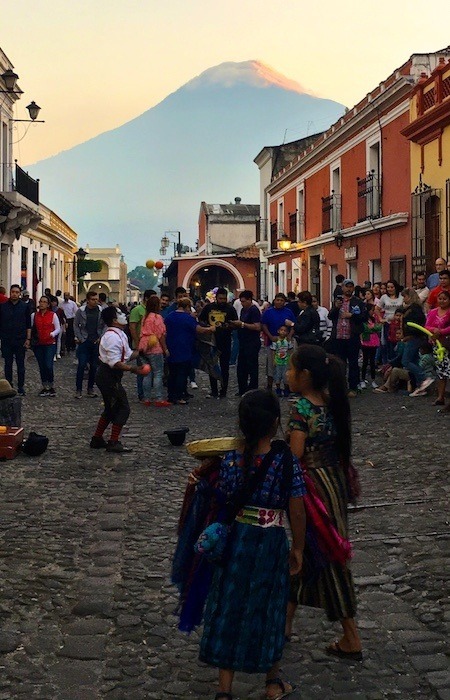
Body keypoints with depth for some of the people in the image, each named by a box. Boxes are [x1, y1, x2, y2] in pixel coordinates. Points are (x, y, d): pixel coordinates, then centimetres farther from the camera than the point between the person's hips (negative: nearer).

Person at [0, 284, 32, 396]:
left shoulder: (25, 306, 1)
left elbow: (28, 325, 2)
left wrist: (28, 339, -3)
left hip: (20, 341, -1)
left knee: (21, 365, 5)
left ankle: (21, 387, 12)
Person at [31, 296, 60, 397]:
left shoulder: (53, 315, -1)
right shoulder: (34, 315, 7)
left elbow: (58, 329, 0)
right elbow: (31, 328, 12)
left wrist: (52, 334, -17)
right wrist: (33, 336, -6)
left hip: (50, 344, -3)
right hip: (38, 344, 3)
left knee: (48, 366, -13)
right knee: (42, 366, 6)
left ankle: (51, 386, 3)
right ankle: (45, 387, 17)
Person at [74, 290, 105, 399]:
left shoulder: (101, 311, -1)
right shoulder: (81, 311, -4)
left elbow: (104, 326, 6)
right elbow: (75, 325, 3)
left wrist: (101, 338, -3)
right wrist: (79, 338, -2)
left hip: (96, 342, 2)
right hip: (84, 342, -2)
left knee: (94, 366, 7)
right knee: (81, 365, -6)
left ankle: (90, 388, 18)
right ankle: (79, 389, 1)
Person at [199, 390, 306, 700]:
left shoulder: (231, 459, -8)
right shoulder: (287, 461, -15)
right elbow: (297, 512, -11)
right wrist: (298, 548, 1)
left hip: (236, 540, 2)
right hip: (271, 543, -1)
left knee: (230, 608, 12)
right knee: (267, 609, 17)